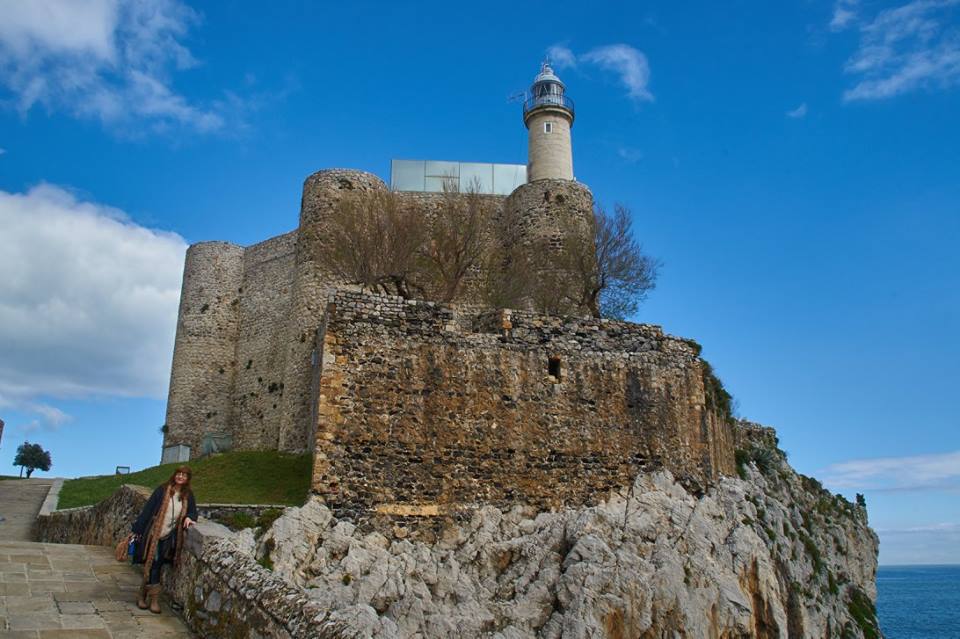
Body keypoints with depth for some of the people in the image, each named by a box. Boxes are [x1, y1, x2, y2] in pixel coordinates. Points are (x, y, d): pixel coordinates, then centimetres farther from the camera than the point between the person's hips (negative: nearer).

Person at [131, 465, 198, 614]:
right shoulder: (163, 490, -5)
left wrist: (189, 518, -10)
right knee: (153, 565, -4)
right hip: (154, 533, -3)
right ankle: (154, 600, 7)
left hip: (170, 537, 3)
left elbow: (192, 511, 14)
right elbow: (148, 509, -3)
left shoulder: (188, 495, 5)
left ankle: (143, 596, 19)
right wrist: (138, 529, -4)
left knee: (154, 567, 5)